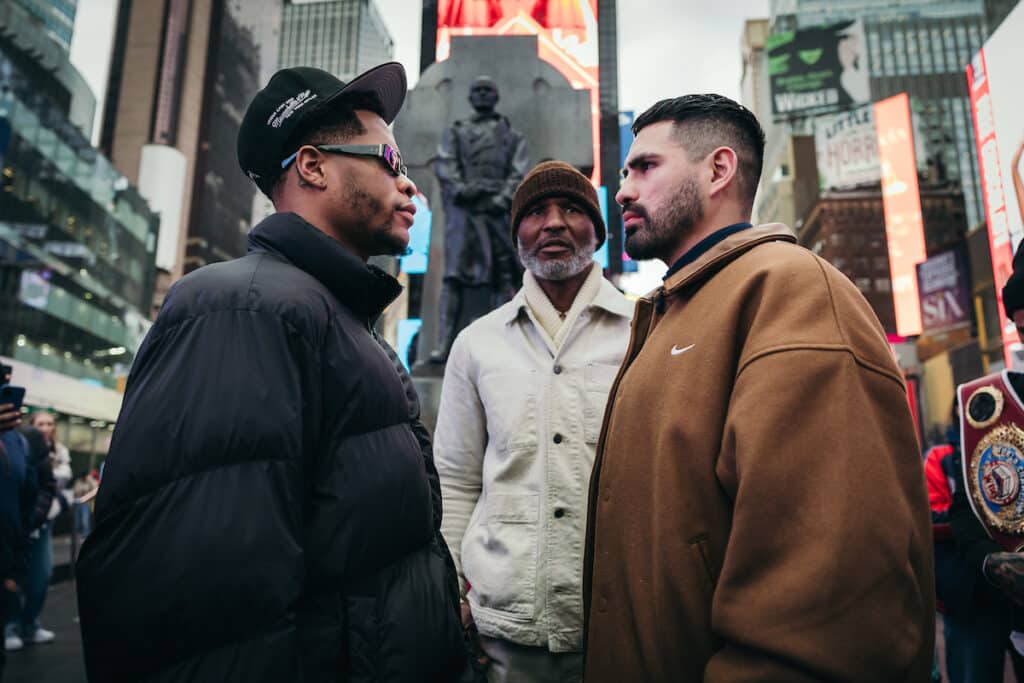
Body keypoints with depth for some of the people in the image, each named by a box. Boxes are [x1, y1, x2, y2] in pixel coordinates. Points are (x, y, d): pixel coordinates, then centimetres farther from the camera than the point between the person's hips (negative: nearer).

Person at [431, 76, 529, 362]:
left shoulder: (512, 136, 21)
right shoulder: (455, 132, 22)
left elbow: (520, 173, 6)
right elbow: (444, 164, 5)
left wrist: (504, 197, -13)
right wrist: (460, 188, -15)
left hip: (499, 209, 1)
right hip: (463, 208, -1)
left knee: (503, 276, -2)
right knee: (454, 275, -11)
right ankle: (445, 343, -14)